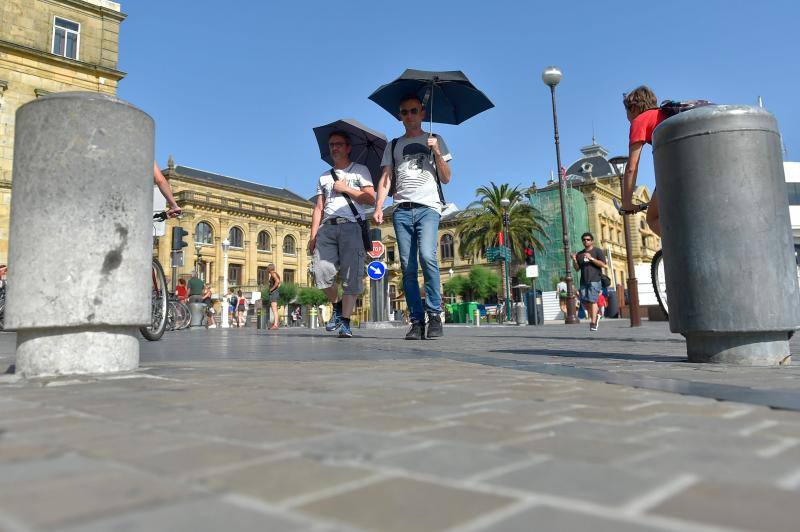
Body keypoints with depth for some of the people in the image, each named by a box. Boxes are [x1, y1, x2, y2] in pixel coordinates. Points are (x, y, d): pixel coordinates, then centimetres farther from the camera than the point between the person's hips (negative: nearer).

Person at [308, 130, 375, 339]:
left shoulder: (359, 170, 15)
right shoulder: (324, 177, 25)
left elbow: (370, 198, 3)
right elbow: (318, 208, 19)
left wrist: (346, 188, -2)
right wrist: (313, 235, 10)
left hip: (351, 226, -3)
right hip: (327, 228, 3)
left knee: (351, 276, -10)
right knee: (321, 273, -11)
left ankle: (345, 321, -4)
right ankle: (337, 305, 14)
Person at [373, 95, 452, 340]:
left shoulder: (435, 140, 18)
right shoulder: (393, 145, 22)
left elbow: (446, 179, 12)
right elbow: (385, 180, 13)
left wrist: (437, 152, -2)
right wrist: (378, 207, -2)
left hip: (428, 207, -2)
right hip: (402, 210, 2)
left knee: (427, 256, -23)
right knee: (408, 267, -4)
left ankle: (434, 314, -13)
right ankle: (416, 321, 0)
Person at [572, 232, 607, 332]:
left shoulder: (597, 251, 5)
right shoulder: (579, 254, 18)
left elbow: (603, 264, -5)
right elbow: (577, 268, 16)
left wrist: (591, 258, -15)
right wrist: (574, 260, -3)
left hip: (595, 280, -5)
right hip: (584, 281, 5)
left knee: (592, 300, -12)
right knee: (584, 301, 1)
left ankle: (593, 323, -9)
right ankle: (594, 316, 25)